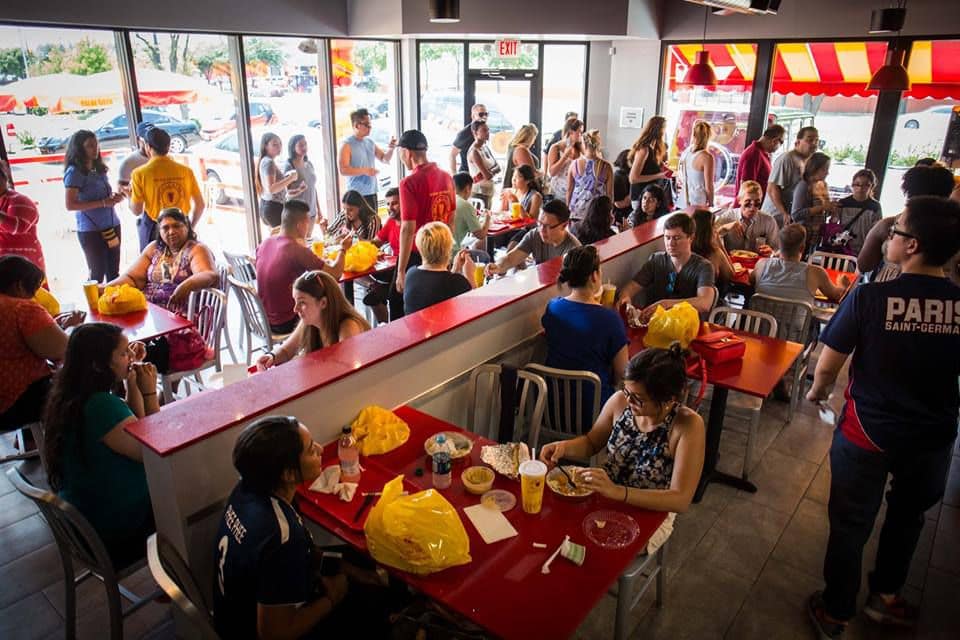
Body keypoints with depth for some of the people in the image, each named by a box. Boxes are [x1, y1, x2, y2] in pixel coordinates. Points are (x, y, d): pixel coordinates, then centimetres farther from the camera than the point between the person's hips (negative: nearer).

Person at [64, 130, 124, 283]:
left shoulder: (99, 168, 11)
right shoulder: (74, 172, -10)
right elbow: (70, 205, -16)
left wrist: (114, 197, 2)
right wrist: (103, 203, -20)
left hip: (112, 226, 7)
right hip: (91, 231, -7)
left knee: (113, 272, 12)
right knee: (97, 274, 2)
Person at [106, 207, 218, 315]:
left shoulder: (197, 250, -1)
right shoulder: (154, 248, 17)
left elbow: (209, 276, -20)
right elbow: (131, 278, 13)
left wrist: (186, 286, -40)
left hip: (181, 317, -6)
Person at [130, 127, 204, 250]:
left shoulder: (140, 174, -7)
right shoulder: (186, 171, -2)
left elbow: (137, 210, -6)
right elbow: (200, 204, 2)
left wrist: (129, 195, 14)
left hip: (153, 230, -2)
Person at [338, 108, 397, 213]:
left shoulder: (370, 143, 12)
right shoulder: (347, 145, -8)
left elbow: (385, 159, 17)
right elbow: (343, 170, -16)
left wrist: (390, 148, -2)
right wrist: (364, 171, -21)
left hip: (372, 193, 7)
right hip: (357, 195, -7)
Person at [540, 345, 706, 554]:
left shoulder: (688, 425, -24)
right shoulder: (620, 401, -13)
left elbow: (681, 500, -28)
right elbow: (591, 442, 6)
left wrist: (617, 492, -39)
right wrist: (564, 447, -17)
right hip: (602, 498, 4)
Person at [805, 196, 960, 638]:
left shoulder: (869, 298, -22)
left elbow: (827, 366, -15)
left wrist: (817, 391, 7)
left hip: (867, 432, -3)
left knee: (850, 525, 15)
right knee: (907, 517, 28)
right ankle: (885, 596, 47)